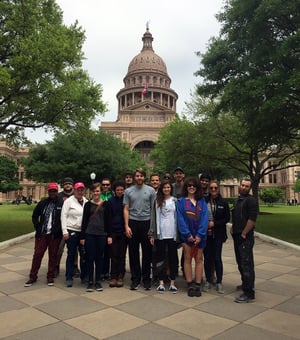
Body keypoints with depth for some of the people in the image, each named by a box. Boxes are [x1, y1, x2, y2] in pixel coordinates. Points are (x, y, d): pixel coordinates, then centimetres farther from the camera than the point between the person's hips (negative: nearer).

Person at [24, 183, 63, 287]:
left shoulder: (61, 204, -3)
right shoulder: (42, 203, 6)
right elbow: (35, 216, 14)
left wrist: (59, 230, -7)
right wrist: (38, 227, 3)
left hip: (55, 235, -2)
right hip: (42, 234, 2)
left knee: (53, 255, 7)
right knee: (37, 254, 5)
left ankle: (50, 277, 20)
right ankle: (32, 277, 17)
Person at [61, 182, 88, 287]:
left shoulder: (86, 202, 9)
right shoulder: (69, 201, 0)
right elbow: (63, 216, -3)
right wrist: (64, 231, -9)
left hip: (84, 231, 3)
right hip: (72, 231, -3)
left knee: (84, 255, 6)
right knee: (71, 255, 3)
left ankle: (84, 276, 21)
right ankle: (69, 278, 14)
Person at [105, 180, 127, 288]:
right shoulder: (110, 201, 0)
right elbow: (107, 219, -1)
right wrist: (109, 235, -6)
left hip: (123, 232, 1)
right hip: (113, 232, -1)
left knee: (122, 255, 6)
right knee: (114, 255, 2)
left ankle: (120, 277, 15)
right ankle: (113, 277, 12)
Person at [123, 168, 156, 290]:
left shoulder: (151, 190, 3)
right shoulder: (128, 191, 6)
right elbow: (126, 209, 5)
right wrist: (126, 226, -4)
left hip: (146, 223, -1)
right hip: (133, 223, 1)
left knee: (147, 252, 6)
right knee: (133, 252, 7)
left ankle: (146, 279, 19)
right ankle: (135, 279, 19)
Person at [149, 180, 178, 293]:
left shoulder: (175, 201, 5)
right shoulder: (157, 201, 5)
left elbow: (178, 217, 4)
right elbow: (153, 218, 4)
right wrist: (152, 234, 0)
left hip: (172, 234, 0)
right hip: (160, 234, 0)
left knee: (173, 258, 6)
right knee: (160, 258, 6)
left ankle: (172, 283, 15)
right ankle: (161, 283, 15)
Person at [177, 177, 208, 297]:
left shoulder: (202, 201, 6)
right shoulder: (181, 201, 2)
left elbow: (205, 218, -2)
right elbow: (180, 219, -4)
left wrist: (200, 235, -11)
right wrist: (187, 234, -12)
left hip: (199, 235, 1)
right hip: (187, 235, -1)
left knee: (199, 259, 5)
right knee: (188, 259, 4)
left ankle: (198, 286, 13)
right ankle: (190, 286, 12)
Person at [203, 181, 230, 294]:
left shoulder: (223, 203, -1)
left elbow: (227, 218, 0)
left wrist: (214, 223, -10)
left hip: (218, 234, -1)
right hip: (206, 233, 1)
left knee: (217, 258, 1)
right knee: (207, 258, 8)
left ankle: (219, 282, 13)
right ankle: (208, 281, 22)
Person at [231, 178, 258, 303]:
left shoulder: (251, 200, -9)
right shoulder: (237, 200, 17)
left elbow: (252, 219, -17)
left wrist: (243, 234, -17)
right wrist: (233, 229, 13)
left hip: (245, 237, -9)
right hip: (237, 236, 9)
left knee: (246, 264, -8)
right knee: (240, 262, 19)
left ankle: (249, 293, -3)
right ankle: (245, 284, 35)